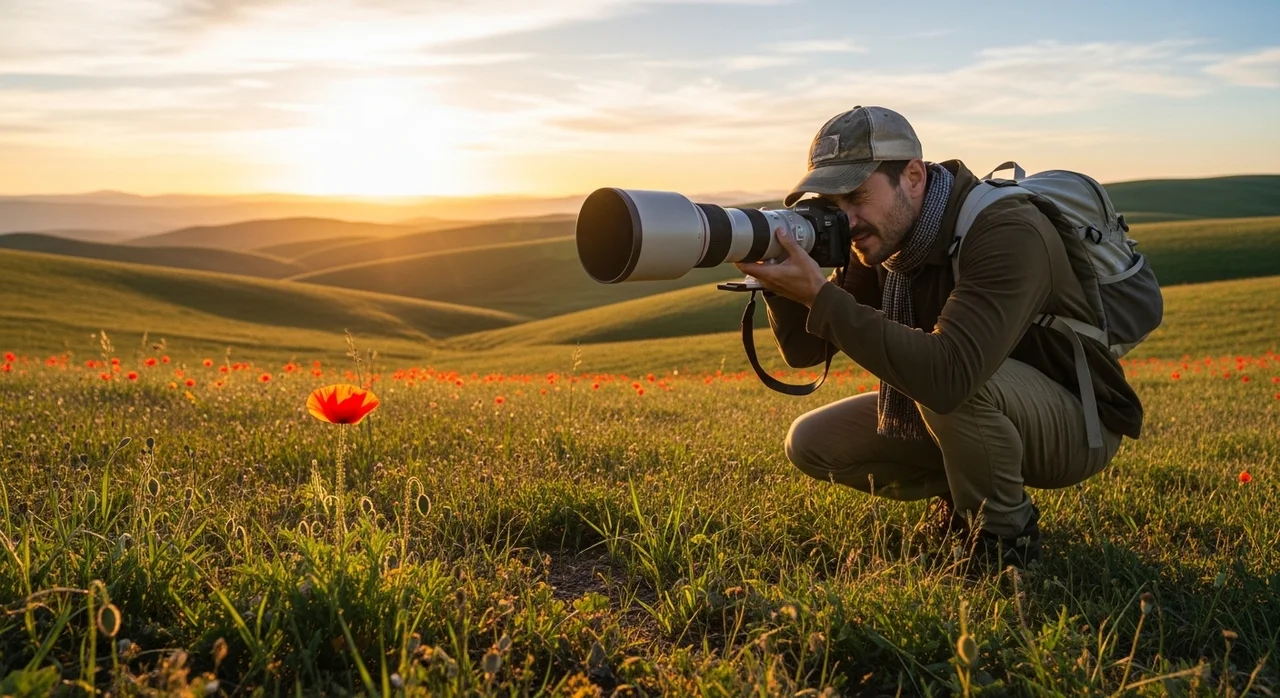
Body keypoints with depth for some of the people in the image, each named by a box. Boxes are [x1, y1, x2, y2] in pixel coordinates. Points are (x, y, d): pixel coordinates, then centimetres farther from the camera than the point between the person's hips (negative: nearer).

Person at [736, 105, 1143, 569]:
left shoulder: (1008, 235, -31)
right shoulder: (881, 238, -7)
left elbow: (946, 374, -45)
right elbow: (805, 349, -6)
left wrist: (820, 295, -45)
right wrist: (781, 281, -26)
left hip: (1077, 425, -7)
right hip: (974, 413, 7)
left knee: (947, 380, -38)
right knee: (810, 443, -4)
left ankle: (1005, 533, -12)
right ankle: (961, 496, 11)